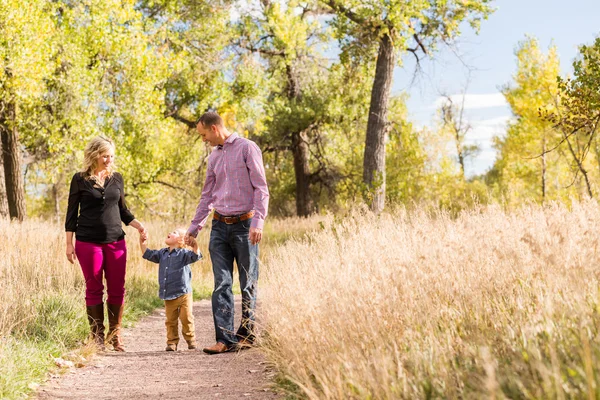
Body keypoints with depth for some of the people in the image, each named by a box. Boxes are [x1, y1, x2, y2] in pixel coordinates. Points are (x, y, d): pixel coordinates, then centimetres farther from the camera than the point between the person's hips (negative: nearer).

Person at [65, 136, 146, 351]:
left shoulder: (116, 178, 9)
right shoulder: (80, 179, -1)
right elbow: (72, 212, 3)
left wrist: (138, 225, 2)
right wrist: (69, 243, -1)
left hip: (115, 241, 3)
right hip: (88, 242, -3)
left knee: (117, 290, 2)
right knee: (94, 290, 3)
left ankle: (115, 335, 13)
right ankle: (97, 337, 10)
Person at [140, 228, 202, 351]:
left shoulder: (183, 253, -5)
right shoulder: (162, 253, 12)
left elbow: (195, 256, -21)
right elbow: (148, 255, 18)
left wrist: (195, 246, -40)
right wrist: (143, 243, 6)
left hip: (183, 294, -5)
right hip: (168, 296, 5)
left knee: (187, 318, -2)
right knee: (170, 321, 8)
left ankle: (191, 340, 11)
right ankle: (172, 342, 15)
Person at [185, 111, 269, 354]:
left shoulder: (247, 148, -4)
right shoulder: (214, 157, 16)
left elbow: (261, 188, -9)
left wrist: (258, 222, -18)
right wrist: (194, 227, 21)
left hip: (244, 225, -6)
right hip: (220, 226, 6)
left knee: (248, 284, 3)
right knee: (221, 284, -2)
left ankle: (247, 334, 15)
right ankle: (225, 339, -3)